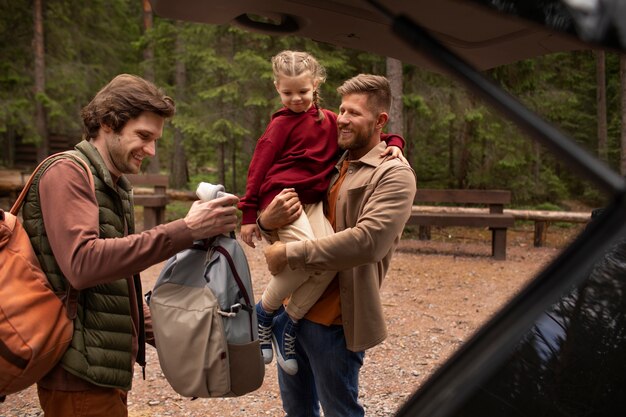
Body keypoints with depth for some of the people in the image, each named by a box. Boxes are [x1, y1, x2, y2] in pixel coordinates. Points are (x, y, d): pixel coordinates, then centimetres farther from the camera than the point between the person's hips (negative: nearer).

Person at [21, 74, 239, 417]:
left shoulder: (113, 185, 14)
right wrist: (184, 230, -32)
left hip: (103, 369, 9)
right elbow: (82, 265, -29)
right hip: (81, 376, -9)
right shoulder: (67, 174, -13)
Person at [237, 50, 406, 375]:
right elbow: (259, 167, -1)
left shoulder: (329, 121, 15)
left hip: (312, 201, 5)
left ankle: (289, 326, 0)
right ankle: (264, 311, -1)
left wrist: (393, 143, 2)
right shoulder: (282, 123, 1)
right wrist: (248, 215, -5)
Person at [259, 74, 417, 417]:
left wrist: (289, 253, -22)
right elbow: (294, 230, 13)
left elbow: (367, 241, -26)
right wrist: (267, 222, -11)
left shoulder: (393, 175, -10)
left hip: (335, 321, -7)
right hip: (293, 309, 7)